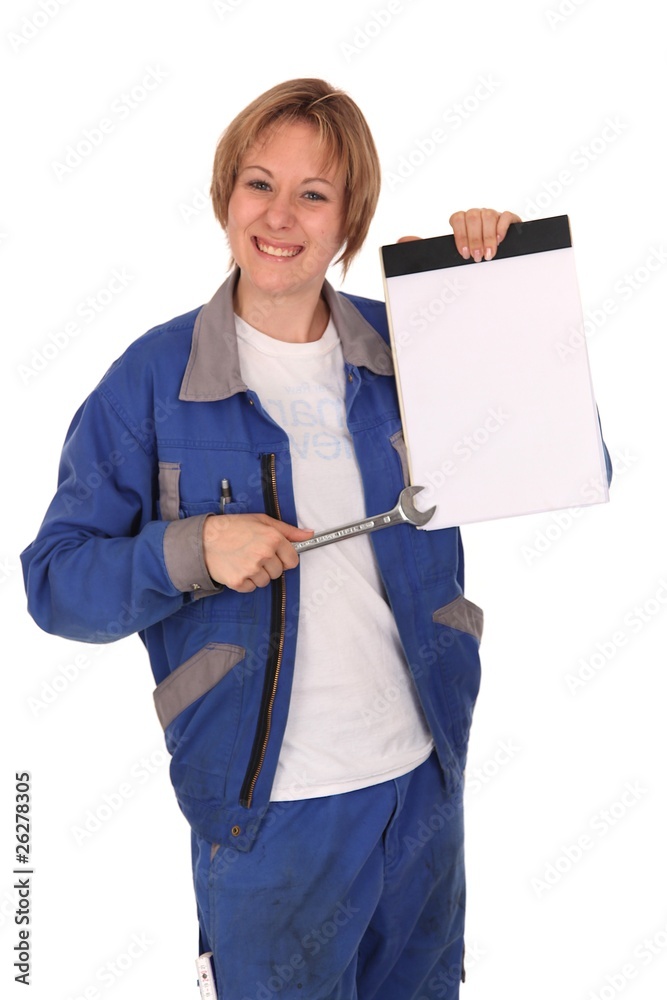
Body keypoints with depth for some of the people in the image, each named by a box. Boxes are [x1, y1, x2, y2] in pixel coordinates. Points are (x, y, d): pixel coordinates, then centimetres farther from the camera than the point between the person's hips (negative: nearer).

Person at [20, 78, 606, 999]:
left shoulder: (408, 346, -3)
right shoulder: (153, 378, -10)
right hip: (265, 806, -3)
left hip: (424, 782, 4)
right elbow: (55, 579, -7)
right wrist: (190, 549, -25)